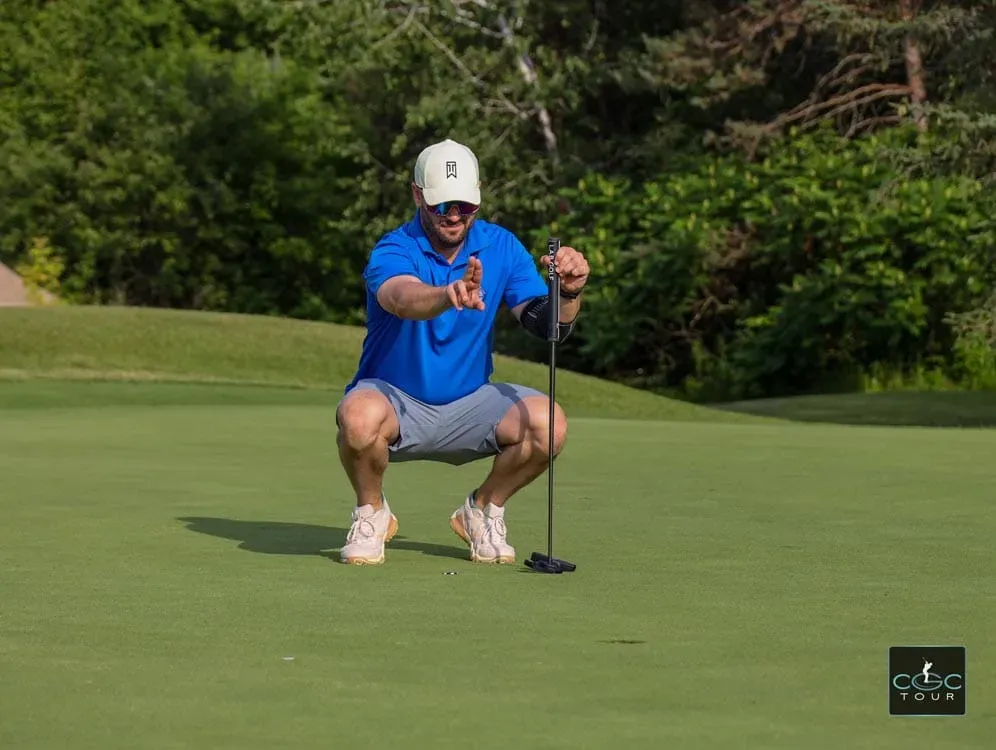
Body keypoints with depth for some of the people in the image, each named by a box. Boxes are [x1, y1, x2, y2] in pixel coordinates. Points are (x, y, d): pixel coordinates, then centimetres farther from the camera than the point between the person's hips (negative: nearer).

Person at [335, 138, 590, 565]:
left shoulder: (501, 246, -3)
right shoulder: (393, 251, -18)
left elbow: (546, 325, -9)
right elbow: (403, 298, -43)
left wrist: (568, 292, -32)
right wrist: (450, 295, -65)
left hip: (469, 406, 4)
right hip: (395, 399, -3)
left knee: (548, 424, -24)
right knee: (359, 417, -38)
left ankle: (484, 510, 5)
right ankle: (371, 512, -5)